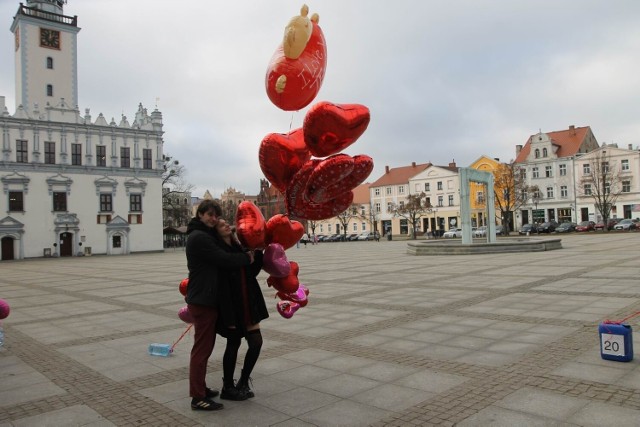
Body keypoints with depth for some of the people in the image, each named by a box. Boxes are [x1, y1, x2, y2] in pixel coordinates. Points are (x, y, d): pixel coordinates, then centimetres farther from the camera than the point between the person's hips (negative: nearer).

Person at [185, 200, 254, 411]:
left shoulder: (205, 235, 17)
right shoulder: (199, 237, -17)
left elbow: (220, 256, 16)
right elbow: (223, 259, -20)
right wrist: (247, 258, -9)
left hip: (206, 298, 11)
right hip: (202, 300, -11)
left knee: (204, 346, 18)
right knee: (202, 348, -5)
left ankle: (200, 388, 28)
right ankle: (198, 397, 2)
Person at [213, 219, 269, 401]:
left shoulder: (239, 247, 9)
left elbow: (253, 270, 11)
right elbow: (222, 285, -19)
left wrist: (257, 251, -3)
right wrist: (228, 315, -22)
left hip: (248, 304, 7)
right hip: (231, 306, -7)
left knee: (256, 342, 8)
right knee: (233, 344, 3)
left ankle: (242, 384, 24)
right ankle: (228, 388, 21)